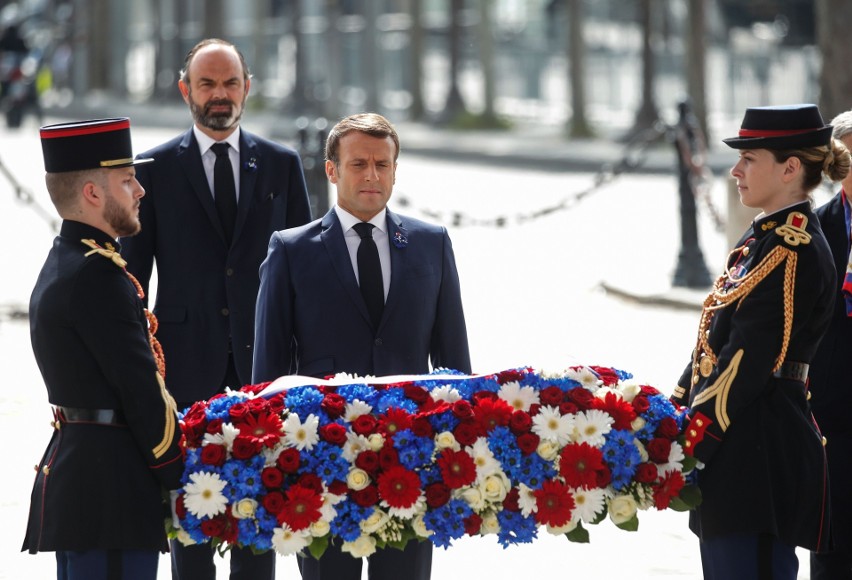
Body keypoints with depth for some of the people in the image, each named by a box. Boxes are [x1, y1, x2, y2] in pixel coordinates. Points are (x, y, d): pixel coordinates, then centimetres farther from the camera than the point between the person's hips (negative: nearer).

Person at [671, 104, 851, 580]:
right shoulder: (763, 238, 16)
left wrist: (691, 444, -20)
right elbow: (718, 341, 19)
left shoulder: (797, 250, -15)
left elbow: (749, 359, -20)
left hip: (760, 453, -10)